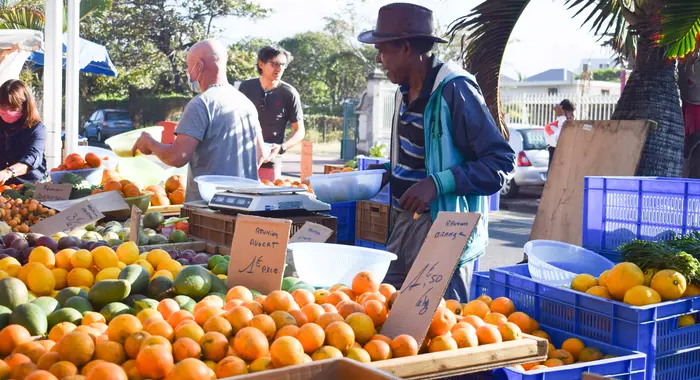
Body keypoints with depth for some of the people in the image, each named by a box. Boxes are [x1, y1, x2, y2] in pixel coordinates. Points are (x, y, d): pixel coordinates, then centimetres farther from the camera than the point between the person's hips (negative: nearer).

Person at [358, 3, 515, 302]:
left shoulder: (453, 89, -17)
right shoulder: (406, 90, 10)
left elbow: (501, 160, -18)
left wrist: (438, 184, -26)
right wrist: (390, 170, 7)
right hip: (404, 222, 8)